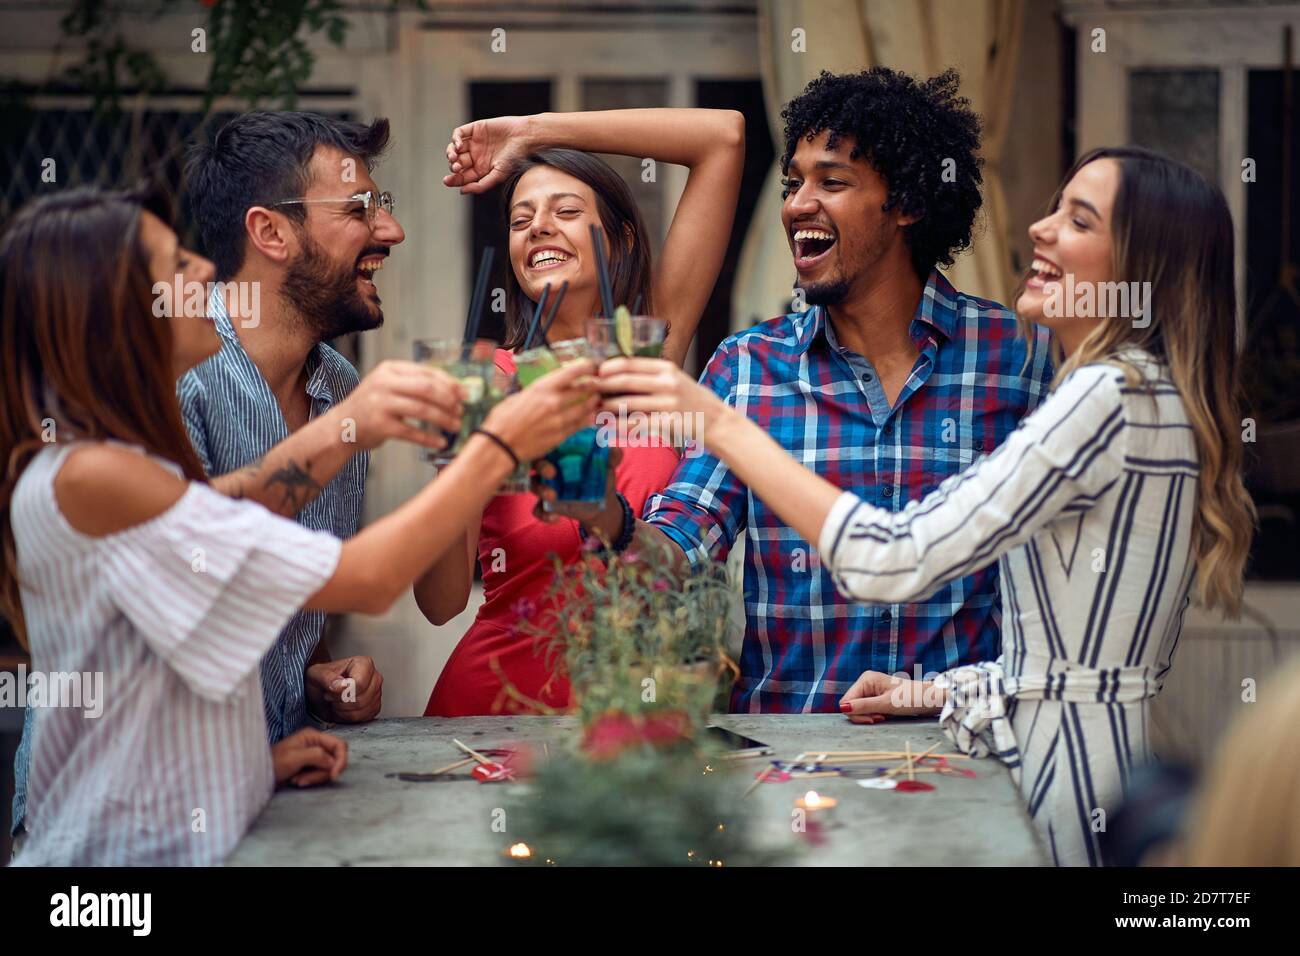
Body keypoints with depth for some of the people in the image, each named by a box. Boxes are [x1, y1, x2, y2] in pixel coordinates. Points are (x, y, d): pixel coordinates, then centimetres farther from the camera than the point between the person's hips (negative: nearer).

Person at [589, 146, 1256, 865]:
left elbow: (894, 560, -24)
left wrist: (719, 423, -21)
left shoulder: (1112, 396, -18)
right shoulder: (1154, 395, 15)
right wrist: (938, 693, 15)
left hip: (1071, 778, -10)